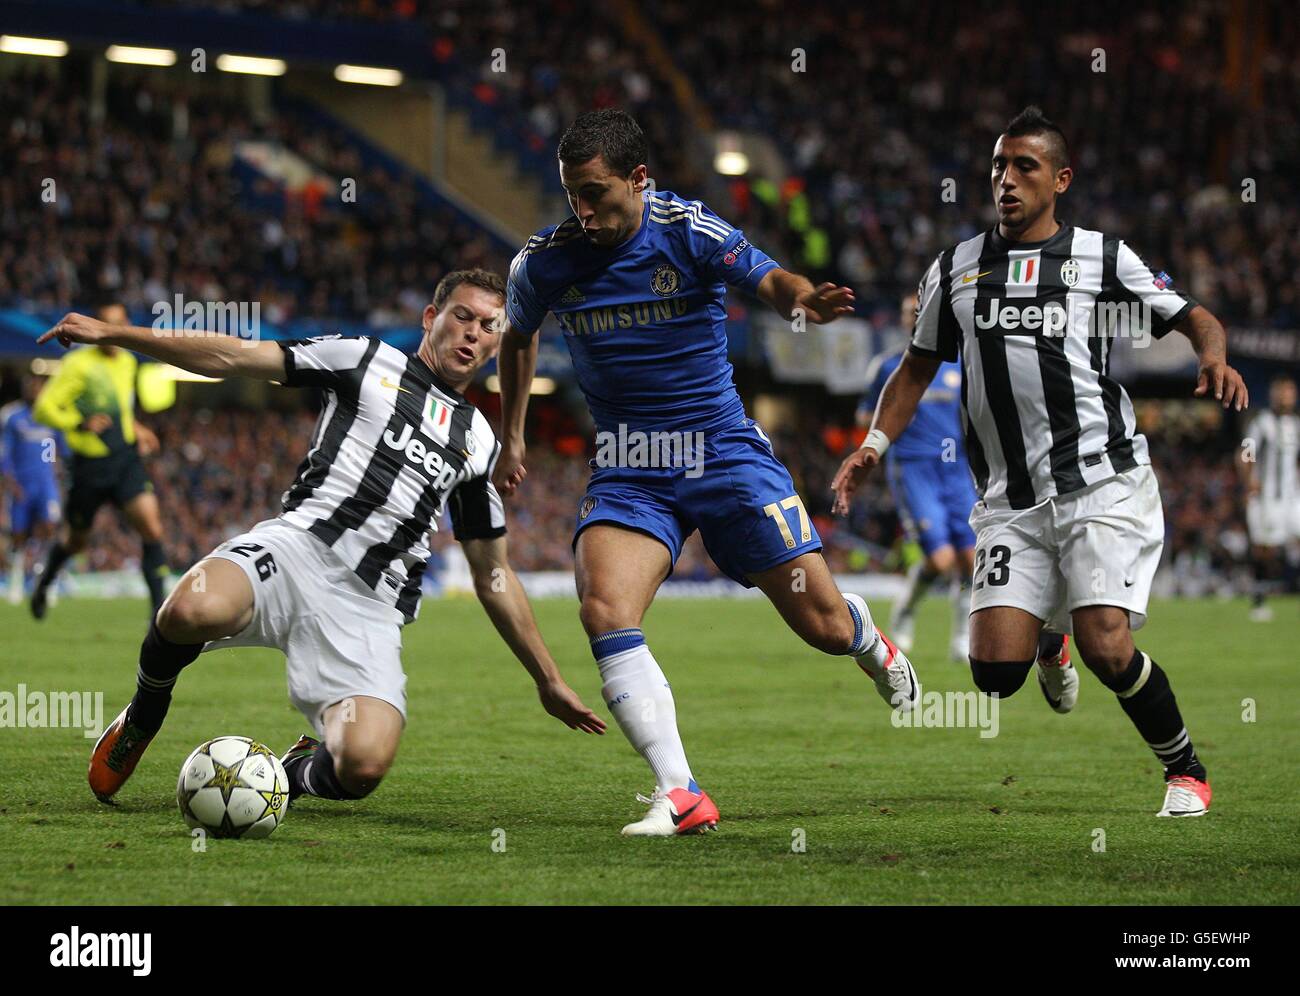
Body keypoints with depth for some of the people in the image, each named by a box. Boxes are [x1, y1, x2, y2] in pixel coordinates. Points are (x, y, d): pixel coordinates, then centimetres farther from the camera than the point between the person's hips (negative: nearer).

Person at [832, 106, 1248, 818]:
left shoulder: (1102, 257, 6)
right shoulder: (955, 270, 14)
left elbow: (1193, 316, 10)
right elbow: (918, 366, 24)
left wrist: (1214, 355, -12)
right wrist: (875, 443, 11)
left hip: (1103, 484, -3)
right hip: (1010, 503, 3)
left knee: (1107, 651, -18)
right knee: (995, 671, -9)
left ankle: (1185, 769, 8)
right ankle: (1047, 632, 30)